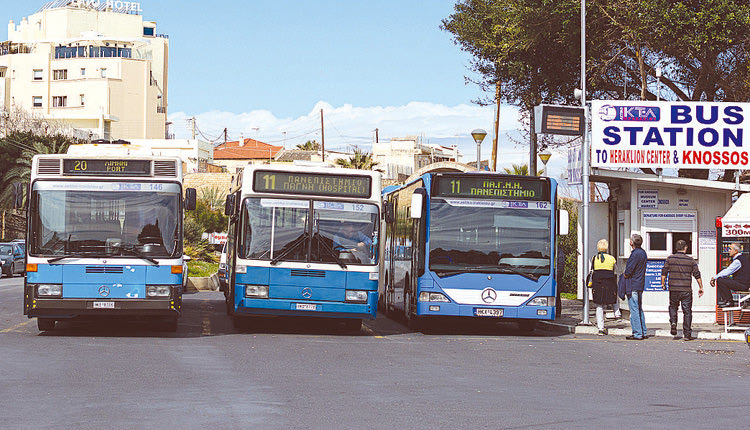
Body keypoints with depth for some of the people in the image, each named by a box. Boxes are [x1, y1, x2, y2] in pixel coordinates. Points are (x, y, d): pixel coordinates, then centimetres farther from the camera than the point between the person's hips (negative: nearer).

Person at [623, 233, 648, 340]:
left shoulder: (635, 254, -18)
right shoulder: (642, 252, 12)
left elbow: (628, 272, -19)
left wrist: (624, 275, 2)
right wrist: (626, 274, 10)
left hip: (633, 286, -10)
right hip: (640, 285, 10)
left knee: (634, 310, -6)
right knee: (639, 309, 16)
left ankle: (637, 334, -5)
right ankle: (644, 332, 19)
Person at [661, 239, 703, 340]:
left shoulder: (670, 258, 0)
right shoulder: (690, 260, -1)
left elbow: (664, 272, 1)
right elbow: (697, 275, 2)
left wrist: (663, 284, 15)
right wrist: (701, 287, 10)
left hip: (673, 289, 1)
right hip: (686, 290, -1)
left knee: (673, 307, 23)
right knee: (687, 311, 5)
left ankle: (673, 323, -2)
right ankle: (687, 334, 4)